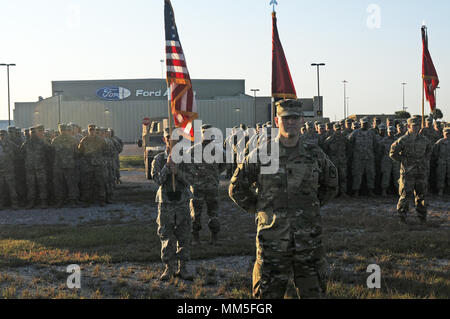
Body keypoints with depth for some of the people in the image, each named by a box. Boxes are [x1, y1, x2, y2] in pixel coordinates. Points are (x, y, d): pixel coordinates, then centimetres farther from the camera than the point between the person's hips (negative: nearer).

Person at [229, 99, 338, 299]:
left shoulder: (315, 155, 5)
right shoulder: (260, 155, -2)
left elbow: (331, 185, 22)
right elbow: (236, 189, 7)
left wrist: (312, 207, 13)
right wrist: (259, 210, 4)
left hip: (309, 242, 2)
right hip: (272, 242, -2)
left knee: (312, 292, 10)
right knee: (269, 294, 4)